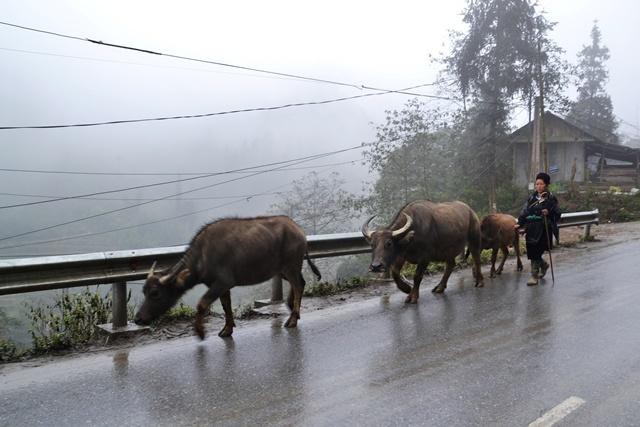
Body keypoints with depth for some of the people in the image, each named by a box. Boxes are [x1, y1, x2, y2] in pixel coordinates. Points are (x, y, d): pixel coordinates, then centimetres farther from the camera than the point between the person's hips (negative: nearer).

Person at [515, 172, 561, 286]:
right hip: (531, 229, 5)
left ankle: (534, 276, 2)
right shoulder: (532, 197, 11)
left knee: (536, 253, -8)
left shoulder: (551, 198, 0)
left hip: (543, 230, -5)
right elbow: (525, 211, 13)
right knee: (531, 252, 7)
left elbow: (557, 213, 0)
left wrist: (549, 212, -19)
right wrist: (519, 223, 3)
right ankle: (543, 265, 37)